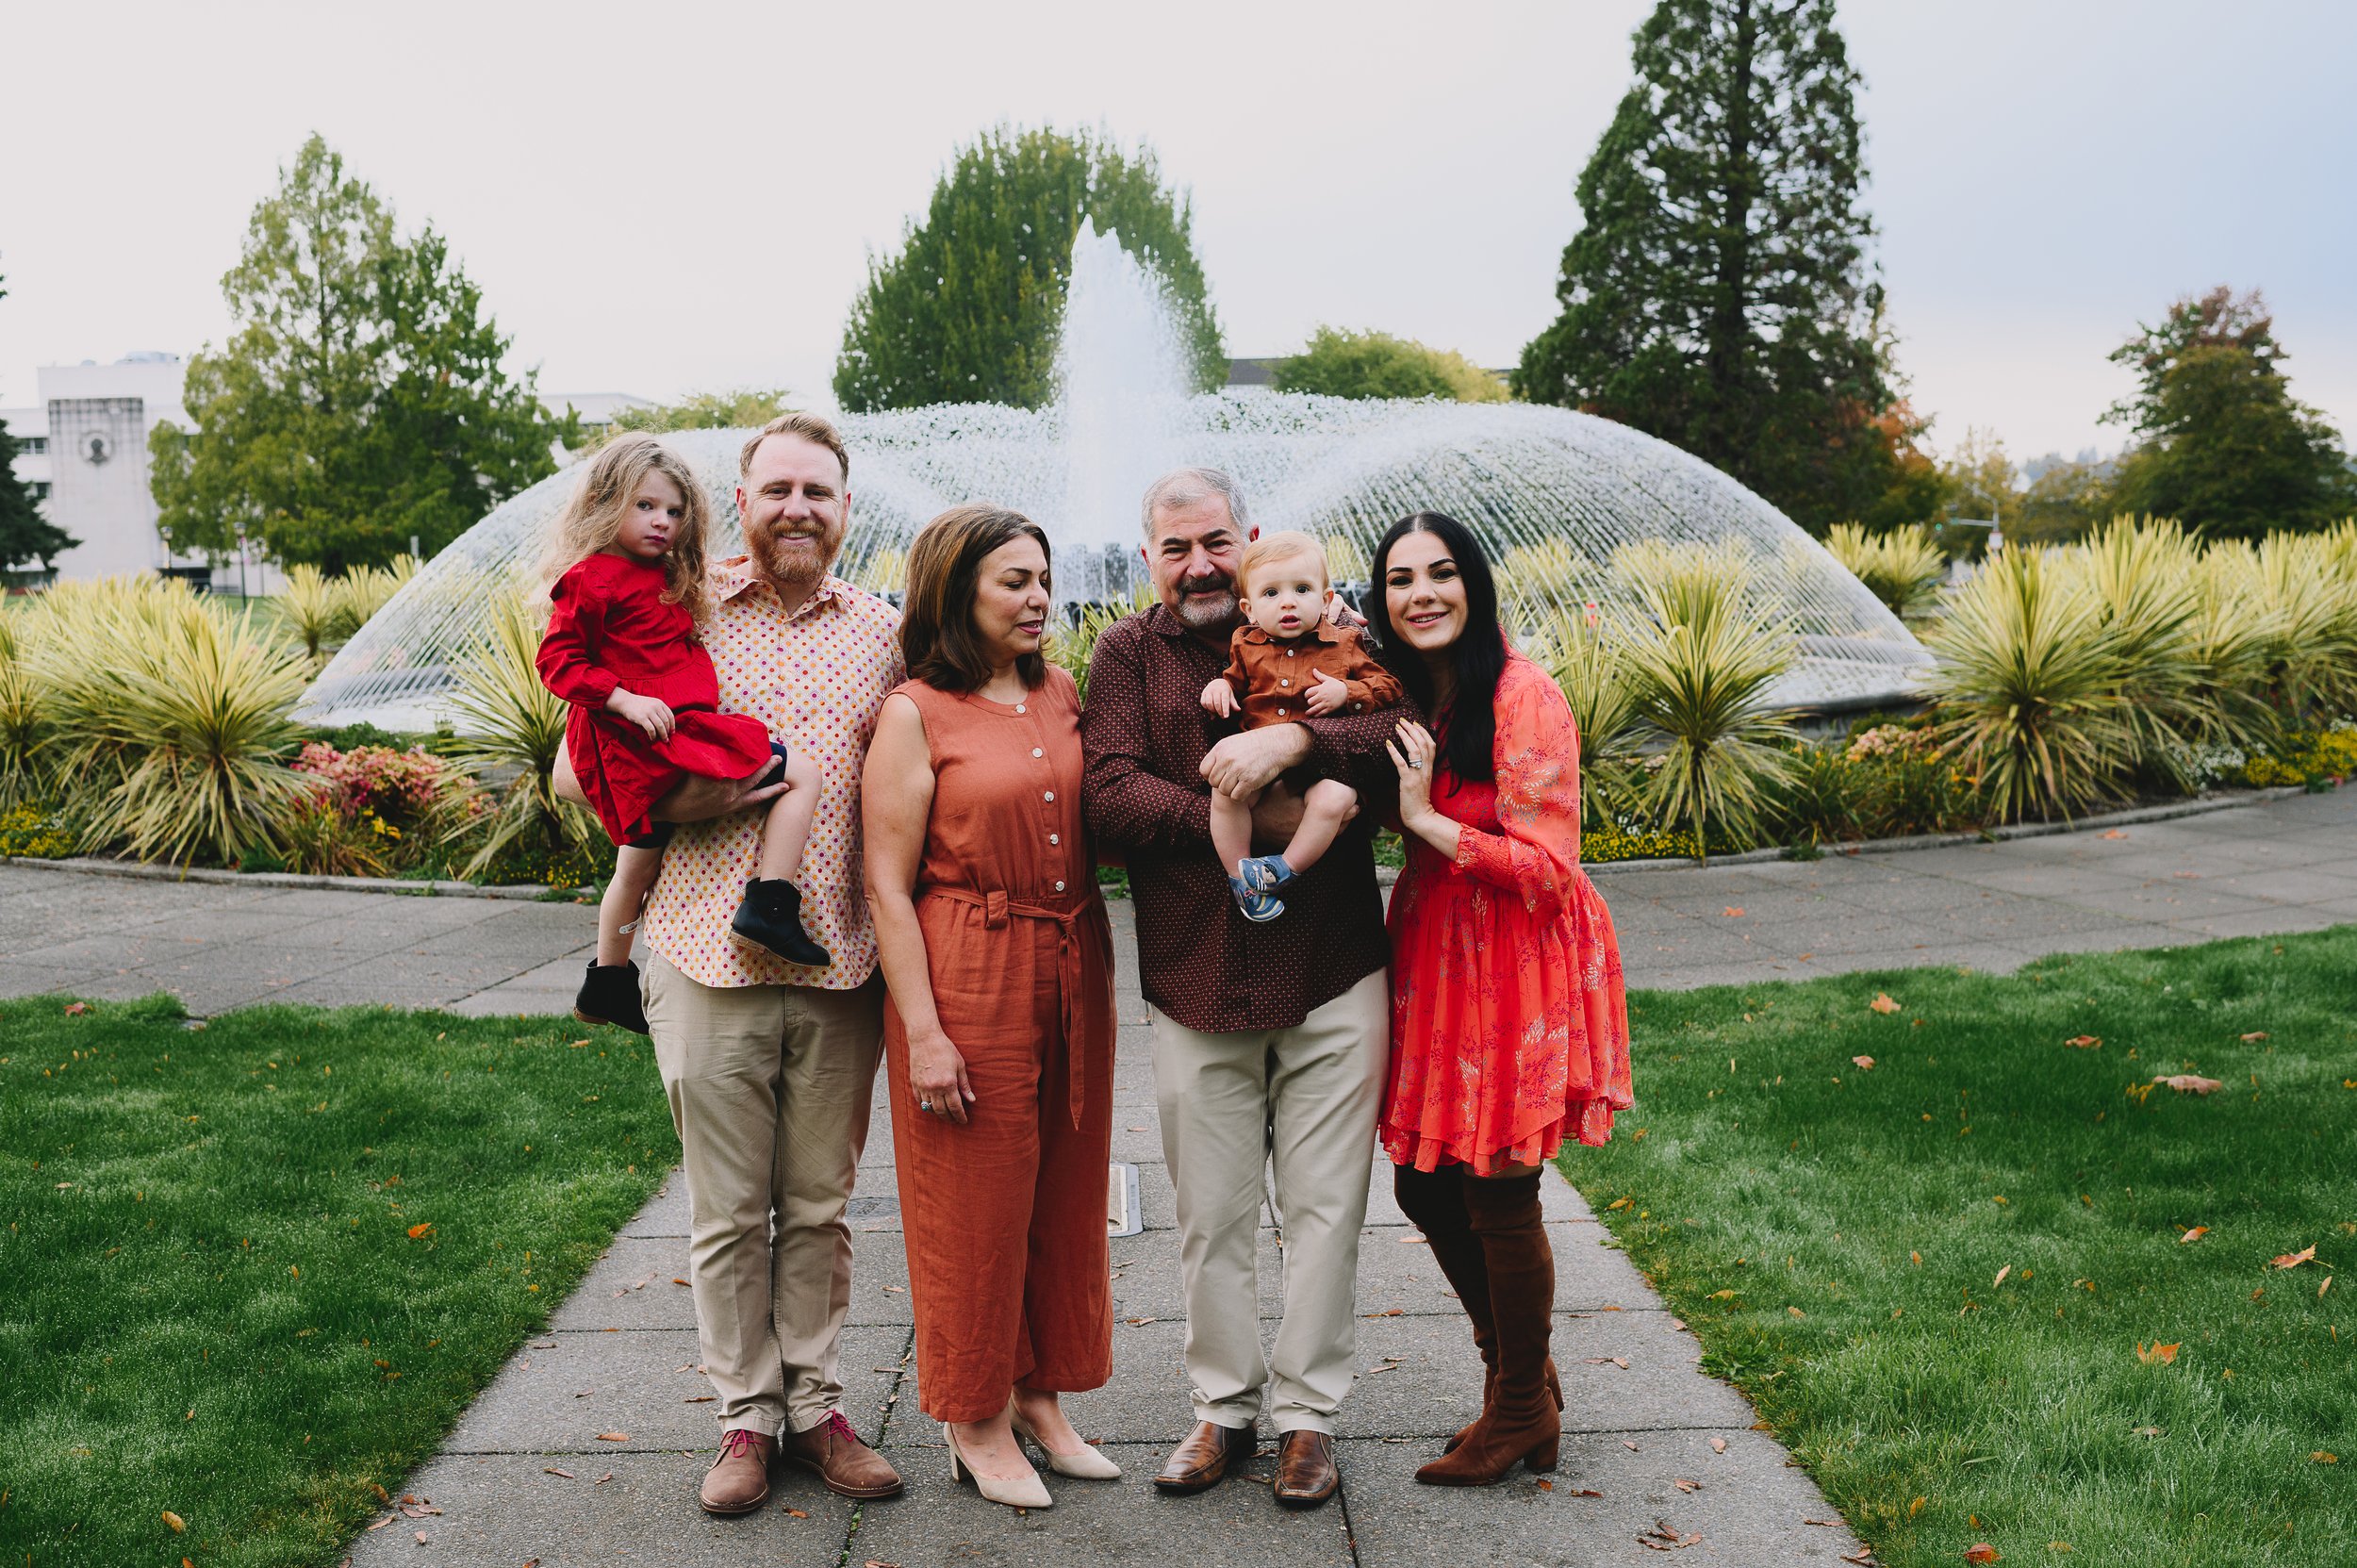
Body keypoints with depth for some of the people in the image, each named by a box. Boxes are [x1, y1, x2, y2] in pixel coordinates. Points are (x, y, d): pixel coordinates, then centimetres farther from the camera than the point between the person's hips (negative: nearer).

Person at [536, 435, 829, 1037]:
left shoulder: (665, 579, 18)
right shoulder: (593, 578, -9)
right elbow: (557, 659, -14)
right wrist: (626, 699, -23)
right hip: (653, 733, -10)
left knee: (638, 864, 23)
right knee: (800, 774, -12)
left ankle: (606, 985, 37)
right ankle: (769, 903, -18)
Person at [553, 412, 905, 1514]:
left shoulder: (884, 634, 8)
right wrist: (684, 798, -13)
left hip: (839, 968, 2)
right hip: (711, 959, -1)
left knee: (820, 1204, 11)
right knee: (727, 1209, 7)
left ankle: (815, 1405, 25)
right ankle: (745, 1415, 22)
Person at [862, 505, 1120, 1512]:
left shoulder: (1061, 695, 10)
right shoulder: (915, 714, -7)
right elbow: (887, 886, -10)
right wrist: (923, 1031, -15)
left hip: (1071, 973, 6)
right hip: (967, 979, -6)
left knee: (1065, 1193, 13)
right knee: (975, 1199, 5)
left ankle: (1039, 1397, 30)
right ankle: (976, 1420, 22)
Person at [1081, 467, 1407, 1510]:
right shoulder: (1126, 655, 6)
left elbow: (1403, 736, -10)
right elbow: (1106, 795, -9)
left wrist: (1292, 739, -25)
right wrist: (1248, 818, -17)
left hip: (1333, 977, 0)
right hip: (1196, 985, 1)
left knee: (1324, 1207, 6)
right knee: (1210, 1218, 10)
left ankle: (1307, 1413, 21)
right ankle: (1226, 1407, 26)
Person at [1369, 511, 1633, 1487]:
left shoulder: (1523, 696, -16)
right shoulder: (1401, 698, 5)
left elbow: (1547, 871, -18)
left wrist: (1426, 816, -20)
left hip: (1517, 966, -7)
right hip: (1432, 958, 7)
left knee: (1497, 1196, 3)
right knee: (1423, 1182, 13)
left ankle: (1522, 1415, 25)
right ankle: (1520, 1371, 36)